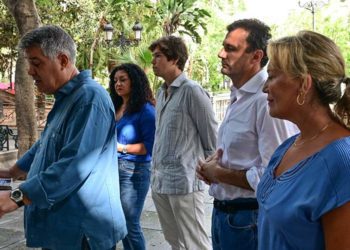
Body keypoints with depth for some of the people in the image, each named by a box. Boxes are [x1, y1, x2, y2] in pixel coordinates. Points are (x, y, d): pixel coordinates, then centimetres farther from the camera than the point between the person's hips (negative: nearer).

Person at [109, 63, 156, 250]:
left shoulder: (145, 109, -11)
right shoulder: (115, 108, 10)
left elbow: (150, 145, -17)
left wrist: (121, 147, -21)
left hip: (134, 171, -7)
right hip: (113, 169, 7)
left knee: (131, 224, 0)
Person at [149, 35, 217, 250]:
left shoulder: (192, 91, -12)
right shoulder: (162, 93, 13)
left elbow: (211, 140, -7)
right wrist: (156, 172, 17)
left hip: (184, 182, -8)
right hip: (159, 182, 8)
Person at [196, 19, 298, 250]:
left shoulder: (268, 99, -21)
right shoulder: (238, 97, 10)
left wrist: (218, 174, -14)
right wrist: (211, 166, 2)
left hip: (248, 218, -8)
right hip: (222, 211, 9)